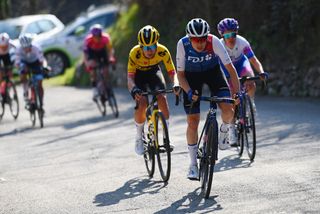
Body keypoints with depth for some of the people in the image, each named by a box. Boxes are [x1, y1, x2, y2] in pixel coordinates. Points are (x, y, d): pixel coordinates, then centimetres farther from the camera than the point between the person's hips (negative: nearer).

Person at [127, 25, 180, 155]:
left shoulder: (163, 51, -30)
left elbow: (172, 72, -25)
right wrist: (134, 89, -55)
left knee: (162, 98, -23)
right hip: (138, 75, -2)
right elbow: (130, 76, -34)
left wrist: (175, 84, -46)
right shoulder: (135, 53, -34)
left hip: (154, 72, 2)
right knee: (142, 103, -24)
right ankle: (139, 138, -1)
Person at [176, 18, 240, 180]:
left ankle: (225, 129, 14)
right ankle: (193, 164, 7)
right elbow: (180, 74, -18)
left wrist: (236, 93, -35)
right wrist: (189, 92, -35)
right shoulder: (183, 44, -29)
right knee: (192, 121, -5)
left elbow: (230, 68, -27)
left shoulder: (214, 42, -31)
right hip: (192, 76, 0)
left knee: (228, 110, -22)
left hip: (213, 72, 0)